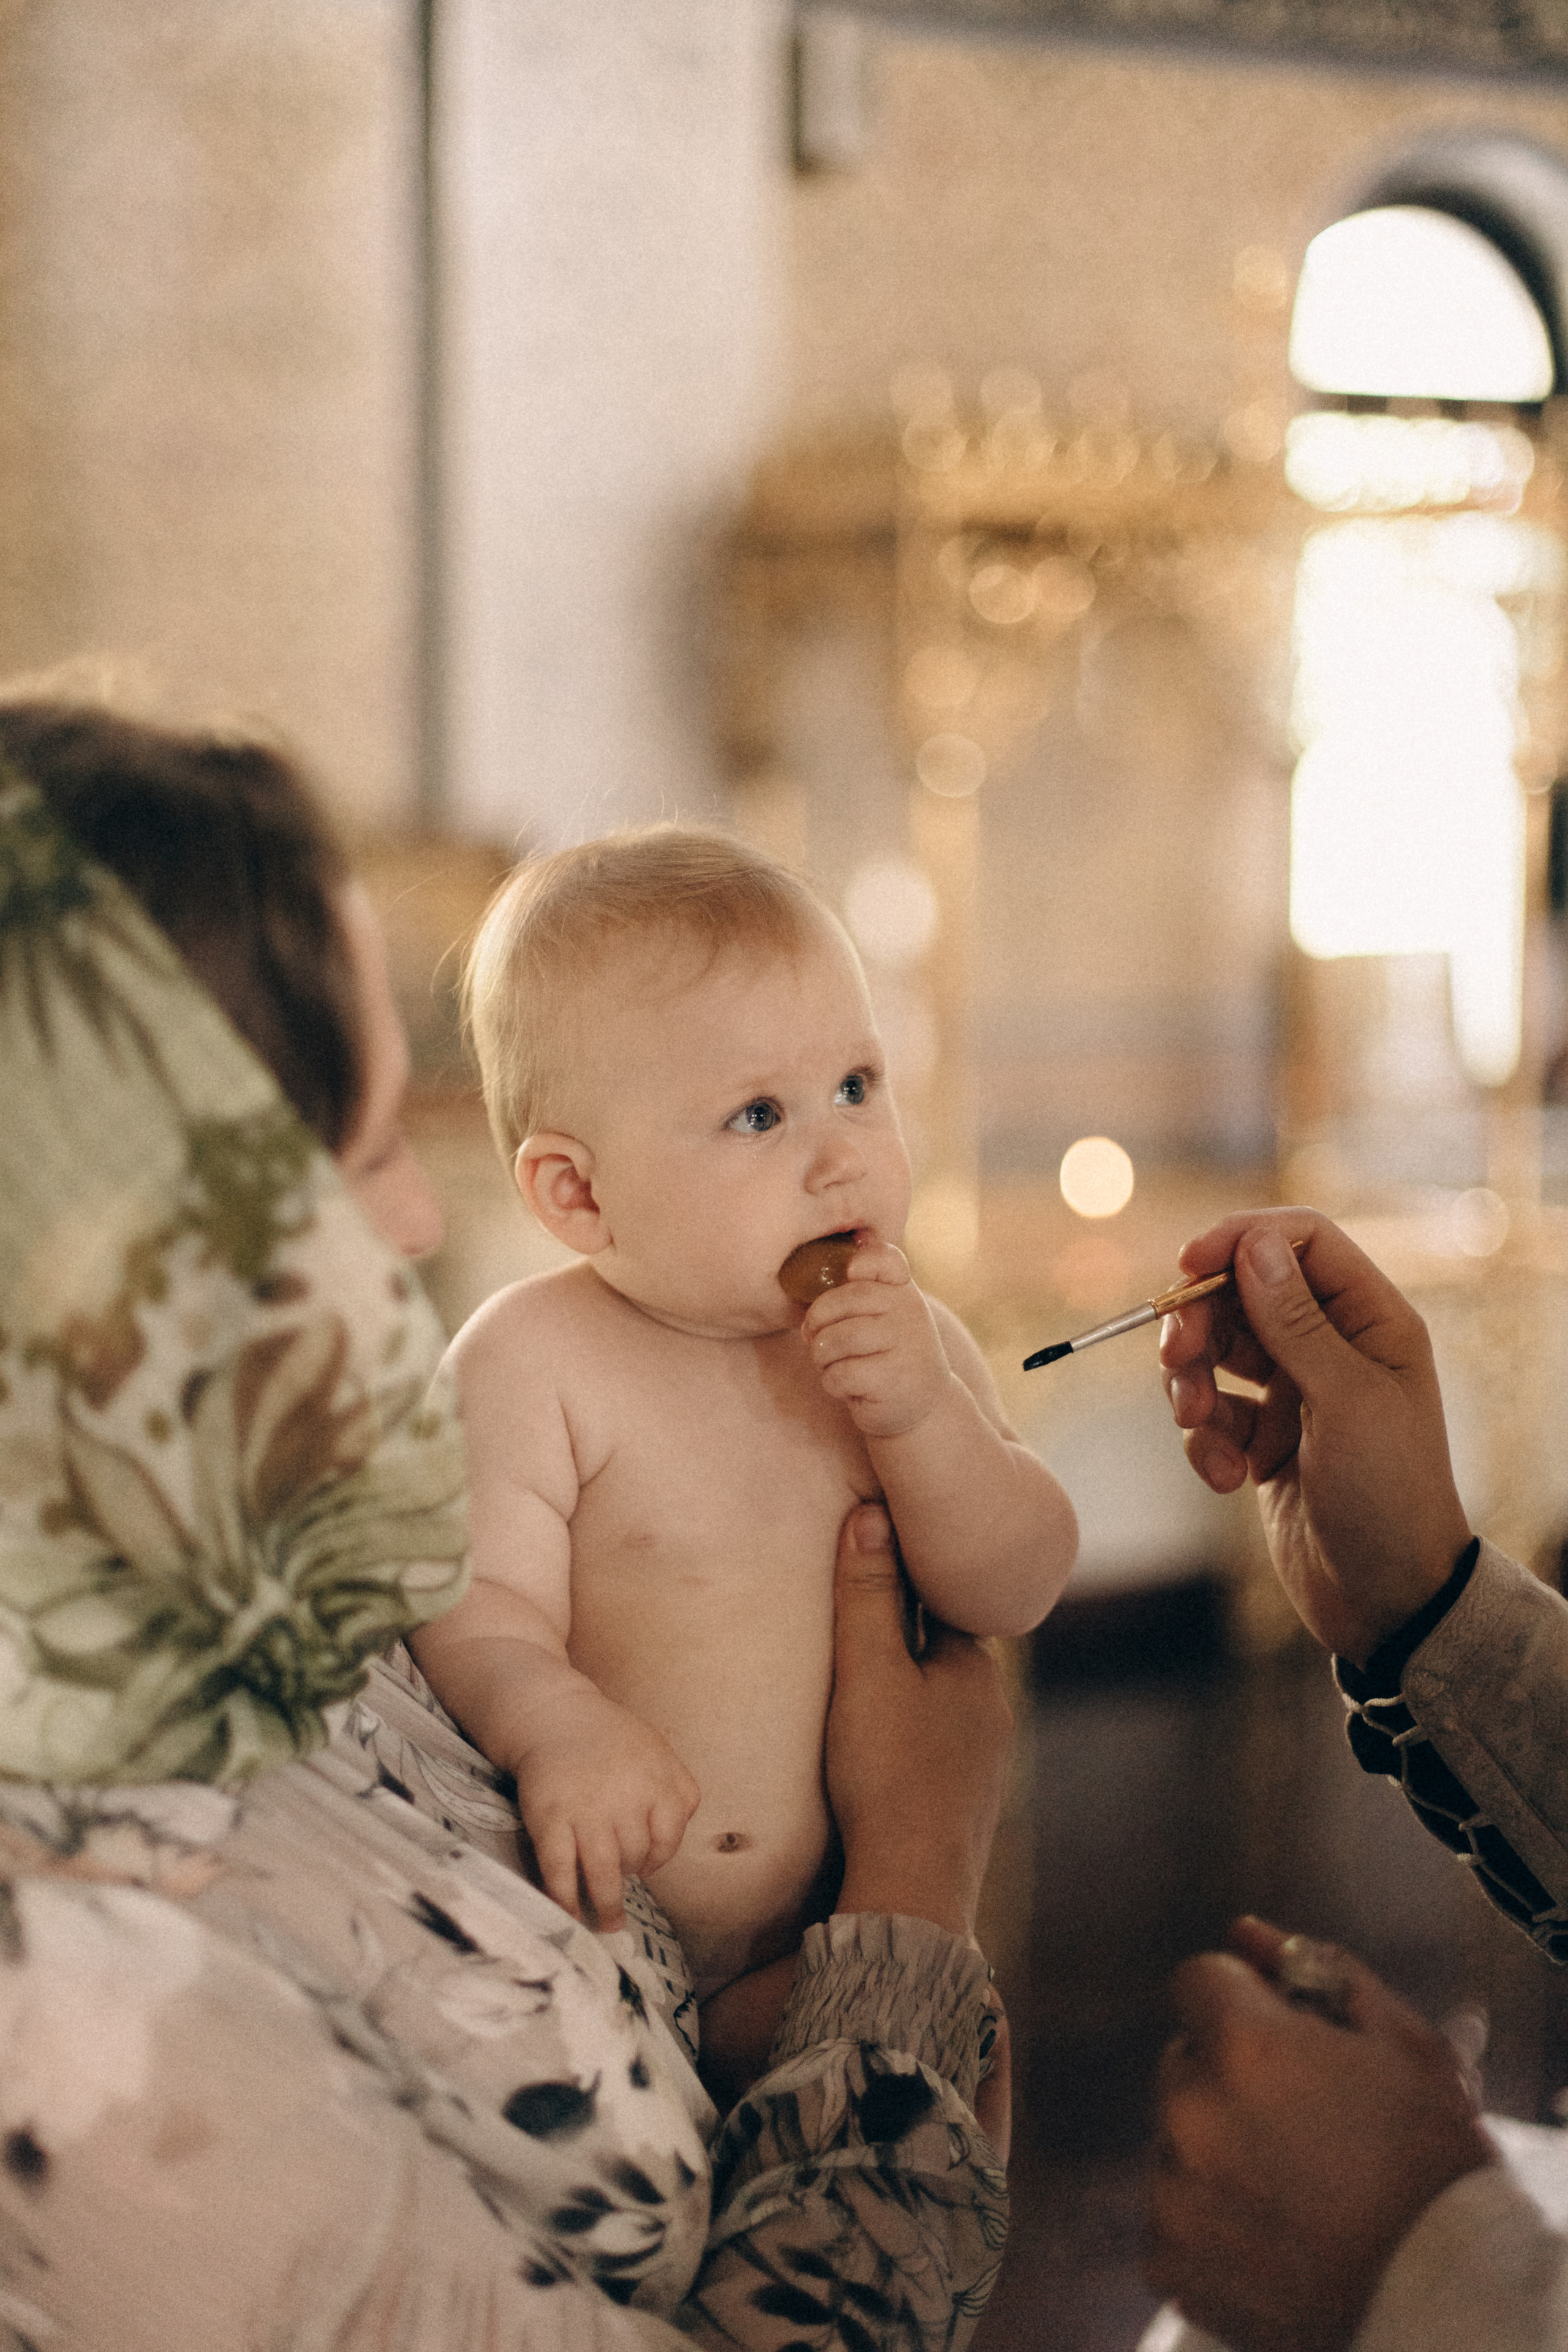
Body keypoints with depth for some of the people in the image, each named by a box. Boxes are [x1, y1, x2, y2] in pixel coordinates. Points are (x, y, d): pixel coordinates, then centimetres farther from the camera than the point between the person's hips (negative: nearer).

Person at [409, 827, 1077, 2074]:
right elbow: (478, 1607, -17)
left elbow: (1018, 1594, -1)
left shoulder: (915, 1342, 4)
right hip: (589, 1922, -3)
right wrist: (559, 1723, -39)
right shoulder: (532, 1364, -11)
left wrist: (923, 1414, -18)